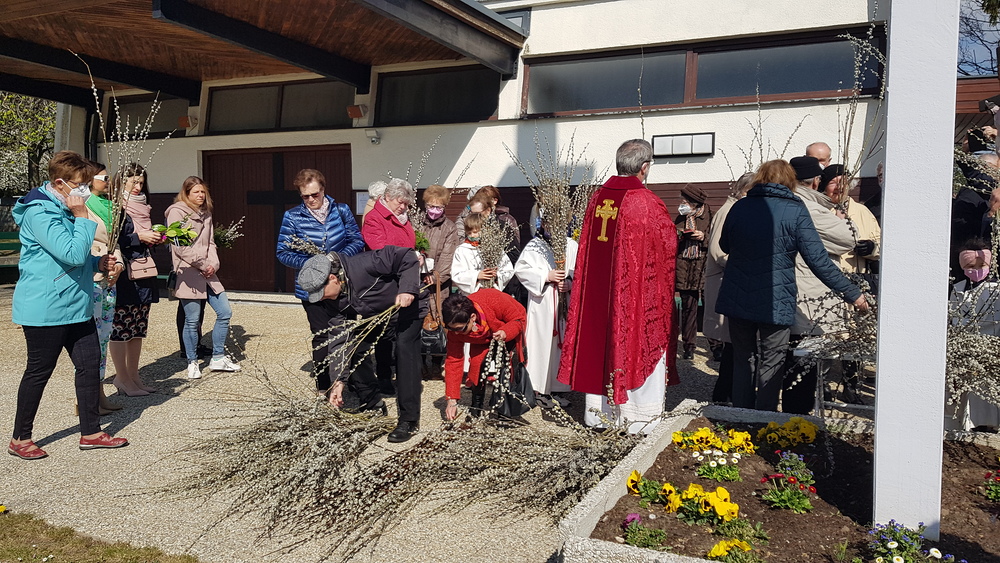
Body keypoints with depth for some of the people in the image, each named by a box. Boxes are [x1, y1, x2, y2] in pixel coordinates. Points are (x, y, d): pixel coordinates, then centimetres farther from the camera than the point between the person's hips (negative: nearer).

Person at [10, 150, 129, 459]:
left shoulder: (65, 209, 13)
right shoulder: (39, 212, -18)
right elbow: (73, 254, -27)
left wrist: (99, 262, 6)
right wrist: (82, 218, -20)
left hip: (76, 304, 9)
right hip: (45, 308, -9)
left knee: (90, 364, 9)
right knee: (39, 371, 3)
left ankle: (91, 432, 20)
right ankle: (20, 439, 21)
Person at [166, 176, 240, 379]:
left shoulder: (206, 213, 17)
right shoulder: (177, 212, -5)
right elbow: (179, 246, -13)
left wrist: (214, 264, 0)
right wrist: (203, 264, -12)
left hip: (208, 273, 7)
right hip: (188, 274, -7)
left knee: (225, 312, 4)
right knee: (192, 321, -2)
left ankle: (218, 358, 16)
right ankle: (192, 363, 14)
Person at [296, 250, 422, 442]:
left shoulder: (365, 265, -36)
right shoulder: (335, 298, -13)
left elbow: (406, 256, -30)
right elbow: (339, 338, -13)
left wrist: (408, 289, -41)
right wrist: (339, 380, -17)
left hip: (406, 304, -7)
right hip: (373, 314, 7)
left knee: (406, 354, -19)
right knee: (356, 350, -1)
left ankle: (409, 420, -11)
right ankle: (373, 406, 18)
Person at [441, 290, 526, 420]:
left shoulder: (495, 301, -43)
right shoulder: (455, 328, -30)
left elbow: (519, 319, -27)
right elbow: (453, 361, -25)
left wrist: (505, 333, -50)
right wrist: (452, 401, -27)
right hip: (483, 337, 2)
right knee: (477, 363, -17)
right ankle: (476, 411, 2)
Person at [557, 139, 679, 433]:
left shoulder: (597, 198, 2)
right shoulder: (647, 203, -15)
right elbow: (670, 246, -7)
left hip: (598, 288, 6)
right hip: (639, 290, -5)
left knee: (600, 341, 14)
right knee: (639, 344, 5)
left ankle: (597, 412, 24)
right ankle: (638, 418, 12)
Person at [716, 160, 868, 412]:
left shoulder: (739, 207, 1)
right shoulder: (795, 211, -8)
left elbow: (725, 245, 16)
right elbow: (818, 259, -11)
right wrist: (852, 293, -4)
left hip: (737, 300, 3)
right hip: (776, 303, -3)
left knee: (742, 358, 15)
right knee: (771, 363, 8)